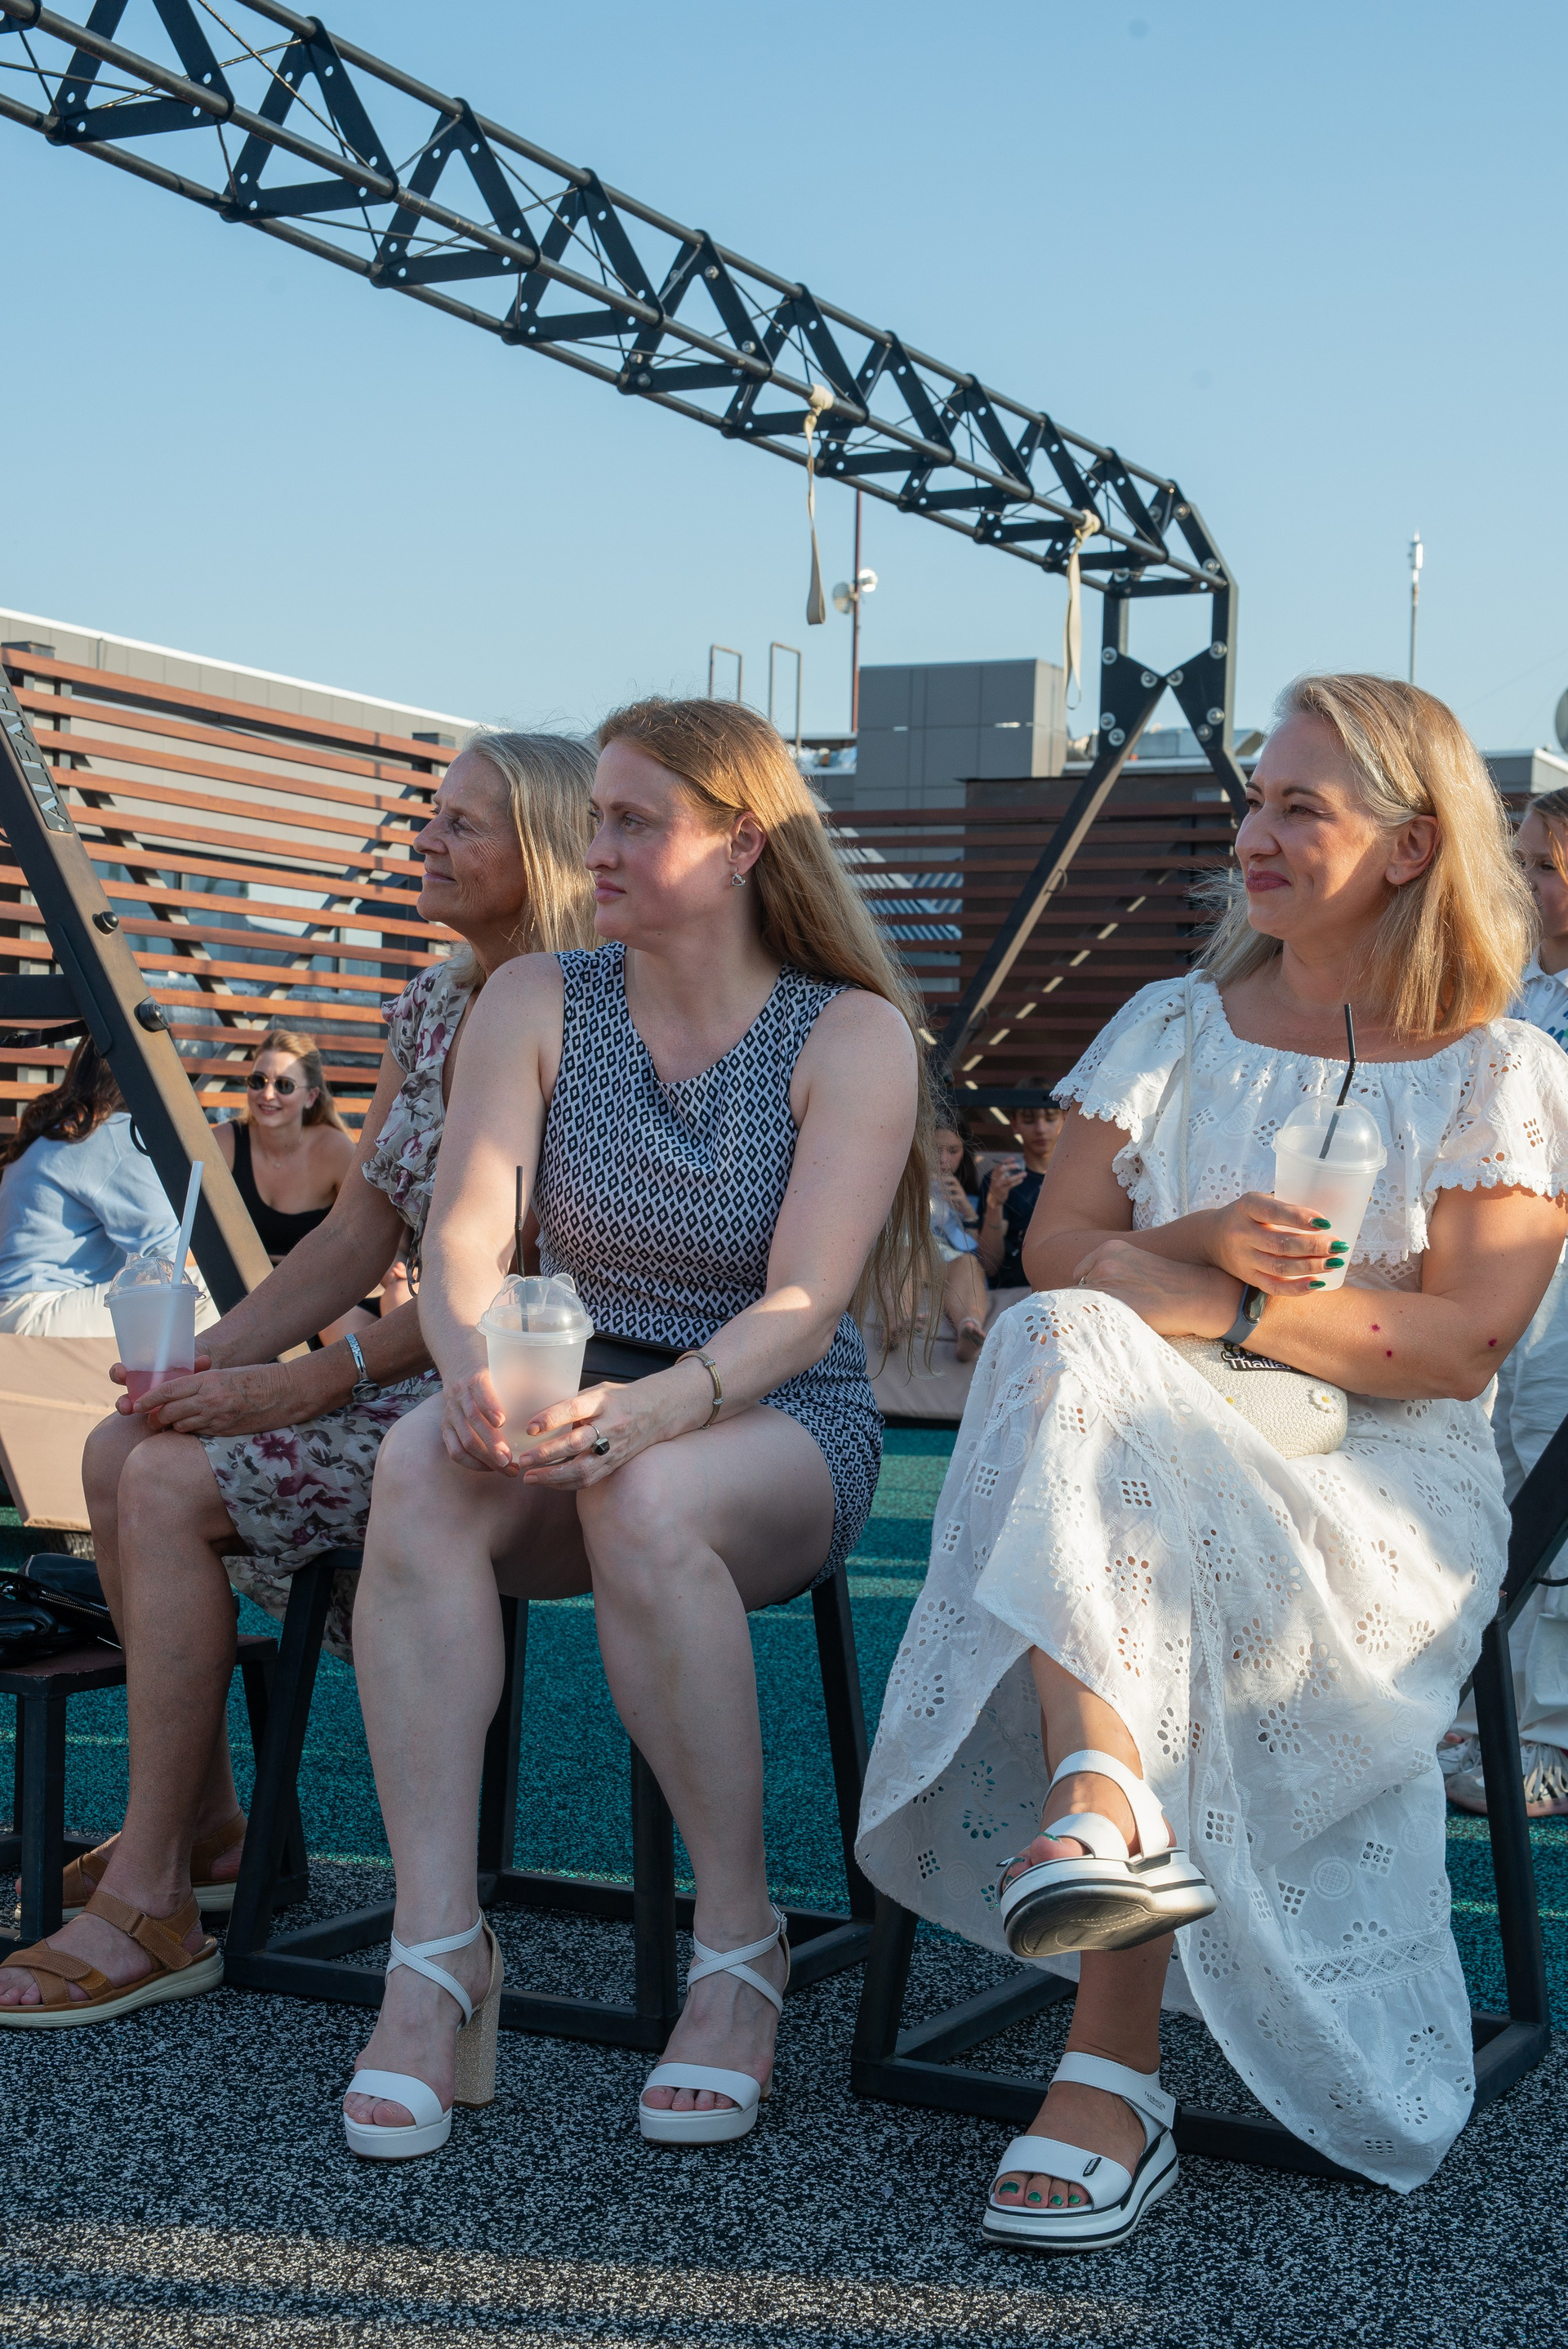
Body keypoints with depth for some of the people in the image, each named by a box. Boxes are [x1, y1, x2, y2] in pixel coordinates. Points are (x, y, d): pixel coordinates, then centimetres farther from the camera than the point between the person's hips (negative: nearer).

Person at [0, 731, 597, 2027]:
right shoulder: (431, 1004, 12)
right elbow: (361, 1231, 11)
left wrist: (309, 1384, -20)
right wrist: (215, 1353, -3)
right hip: (415, 1372, 9)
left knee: (174, 1485, -20)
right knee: (120, 1448, -4)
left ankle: (150, 1904, -11)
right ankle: (207, 1821, 8)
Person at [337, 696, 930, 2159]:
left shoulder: (851, 1035, -5)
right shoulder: (535, 1005, 5)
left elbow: (803, 1308, -16)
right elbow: (463, 1240, -7)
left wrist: (650, 1408, -35)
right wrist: (478, 1370, -31)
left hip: (783, 1433, -3)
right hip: (577, 1415, 3)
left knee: (647, 1499, -38)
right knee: (420, 1465, -31)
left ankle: (739, 1945, -20)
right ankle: (436, 1949, -32)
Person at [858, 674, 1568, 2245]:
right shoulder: (1174, 1024, 19)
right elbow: (1055, 1246, 9)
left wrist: (1220, 1305, -16)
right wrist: (1205, 1245, -12)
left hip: (1382, 1487, -3)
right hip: (1160, 1455, 3)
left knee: (1126, 1493, -35)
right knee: (1060, 1348, -32)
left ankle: (1114, 2074, -31)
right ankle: (1116, 1809, -47)